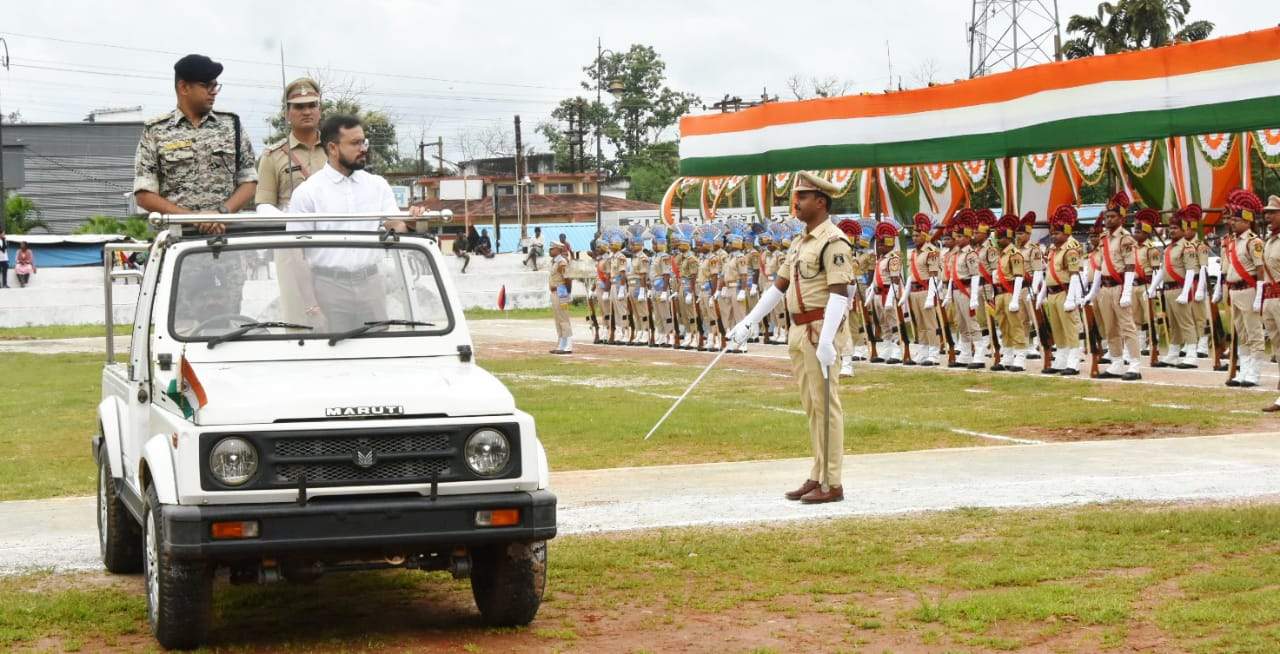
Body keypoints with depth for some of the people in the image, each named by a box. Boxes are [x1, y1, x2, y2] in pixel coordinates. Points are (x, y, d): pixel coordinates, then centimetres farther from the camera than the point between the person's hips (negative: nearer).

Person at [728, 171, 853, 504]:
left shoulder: (834, 241, -12)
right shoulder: (800, 243, 17)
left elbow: (839, 292, -20)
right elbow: (779, 286, 22)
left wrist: (826, 340, -29)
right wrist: (748, 323, 19)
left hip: (821, 330, -9)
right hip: (798, 331, 9)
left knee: (825, 404, -6)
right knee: (811, 406, 12)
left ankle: (832, 483, -2)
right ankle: (818, 477, 18)